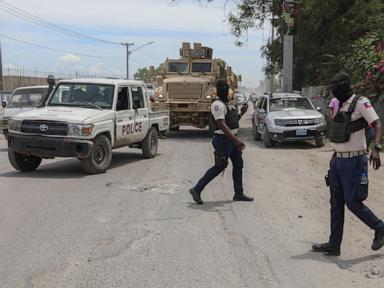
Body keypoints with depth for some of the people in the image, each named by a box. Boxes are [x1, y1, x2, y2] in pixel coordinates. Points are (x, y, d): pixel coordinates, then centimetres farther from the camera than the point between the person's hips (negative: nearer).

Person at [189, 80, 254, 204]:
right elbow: (222, 125, -26)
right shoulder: (218, 105, -16)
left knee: (238, 164, 11)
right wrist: (236, 140, -32)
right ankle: (196, 190, 3)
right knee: (219, 167, -6)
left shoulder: (227, 104, 15)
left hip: (231, 139, 10)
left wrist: (241, 113, 6)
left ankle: (239, 194, 20)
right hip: (223, 139, -10)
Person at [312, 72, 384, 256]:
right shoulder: (342, 106, 14)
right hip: (338, 160, 8)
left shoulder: (360, 103, -11)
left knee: (352, 202, -3)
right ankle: (334, 245, 15)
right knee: (336, 203, 8)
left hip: (353, 161, -8)